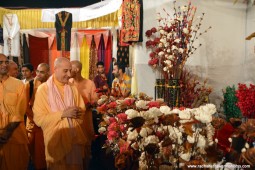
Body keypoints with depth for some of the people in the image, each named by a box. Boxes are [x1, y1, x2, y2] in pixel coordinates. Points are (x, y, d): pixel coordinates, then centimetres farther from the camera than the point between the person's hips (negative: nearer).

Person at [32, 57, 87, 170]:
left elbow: (82, 110, 10)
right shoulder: (43, 89, -8)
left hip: (74, 138, 4)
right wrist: (62, 114, -20)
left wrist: (78, 112, -12)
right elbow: (38, 119, -12)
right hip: (56, 140, -4)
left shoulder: (73, 88, 6)